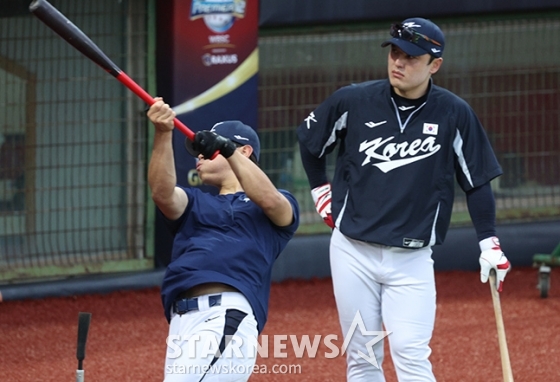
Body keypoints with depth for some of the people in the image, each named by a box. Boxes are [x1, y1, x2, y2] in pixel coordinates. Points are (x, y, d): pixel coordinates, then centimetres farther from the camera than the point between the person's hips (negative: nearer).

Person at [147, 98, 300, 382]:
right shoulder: (193, 204, 28)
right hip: (182, 325, 6)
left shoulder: (281, 208, 18)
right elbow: (162, 193, 5)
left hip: (226, 318, -6)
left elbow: (269, 200, -8)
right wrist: (163, 135, -10)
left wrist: (228, 151, -19)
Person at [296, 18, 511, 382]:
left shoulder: (454, 115, -6)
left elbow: (477, 181, 2)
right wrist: (322, 192, 12)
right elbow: (310, 140, 15)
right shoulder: (354, 101, -5)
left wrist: (489, 243, -1)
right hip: (352, 252, 2)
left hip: (412, 259, -2)